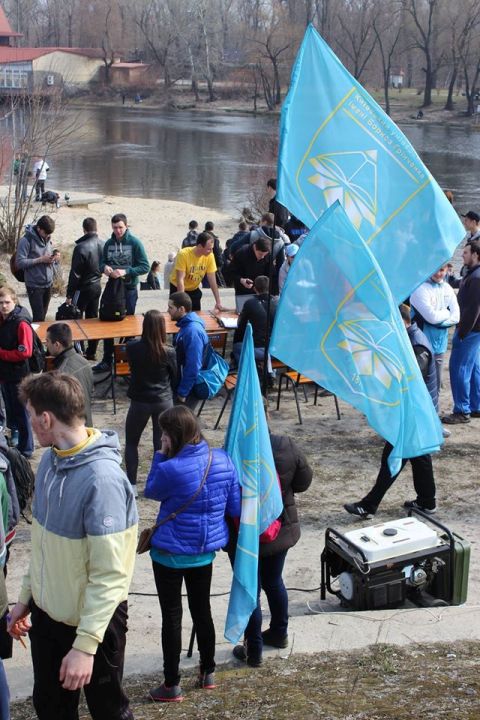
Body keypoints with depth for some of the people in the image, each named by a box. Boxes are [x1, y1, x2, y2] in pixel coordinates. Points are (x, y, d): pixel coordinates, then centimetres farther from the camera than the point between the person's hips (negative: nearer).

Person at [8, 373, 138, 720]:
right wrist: (26, 596, 12)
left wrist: (86, 644, -27)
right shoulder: (50, 460, -2)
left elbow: (110, 575, -27)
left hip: (94, 621, -7)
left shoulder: (102, 478, -27)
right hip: (47, 613, 7)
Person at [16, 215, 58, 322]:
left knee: (43, 315, 12)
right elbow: (20, 263, -18)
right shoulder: (26, 240, -14)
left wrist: (55, 257, -6)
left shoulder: (48, 239, 6)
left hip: (48, 284, 6)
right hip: (34, 285, -6)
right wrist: (40, 259, -22)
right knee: (38, 318, -6)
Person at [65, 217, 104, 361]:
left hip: (83, 288, -7)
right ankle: (91, 352, 19)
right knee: (93, 318, 13)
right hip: (97, 286, 7)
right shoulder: (102, 244, -2)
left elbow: (75, 274, -17)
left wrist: (69, 295, -11)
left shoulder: (81, 247, -20)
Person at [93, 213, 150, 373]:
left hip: (129, 289, -4)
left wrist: (126, 272, -24)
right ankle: (107, 361, 16)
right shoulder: (109, 244, 4)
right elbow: (102, 263, 12)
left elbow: (145, 267, -12)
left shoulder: (134, 243, -8)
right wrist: (105, 267, -12)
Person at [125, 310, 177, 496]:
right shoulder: (169, 353, -13)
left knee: (131, 442, 16)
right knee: (162, 443, 13)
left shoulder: (132, 348, -14)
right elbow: (175, 379, 1)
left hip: (139, 401, 0)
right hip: (164, 402, 0)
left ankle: (132, 485, 14)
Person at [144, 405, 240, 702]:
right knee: (202, 610, 21)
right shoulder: (224, 460, -9)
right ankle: (208, 672, 34)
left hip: (171, 554, -5)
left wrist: (160, 456, -6)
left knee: (172, 616, 7)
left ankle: (172, 685, 16)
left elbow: (151, 491, -3)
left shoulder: (171, 469, -25)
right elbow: (236, 508, -2)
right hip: (205, 551, 5)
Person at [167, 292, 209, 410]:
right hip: (183, 383, 9)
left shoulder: (193, 331, -26)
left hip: (190, 387, -9)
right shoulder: (186, 325, 6)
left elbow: (193, 366, -27)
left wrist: (182, 392, -21)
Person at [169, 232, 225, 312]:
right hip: (178, 289, -4)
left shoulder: (210, 256, -14)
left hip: (194, 290, 4)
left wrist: (218, 302, -13)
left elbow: (212, 280, -10)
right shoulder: (184, 254, -26)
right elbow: (180, 279, -29)